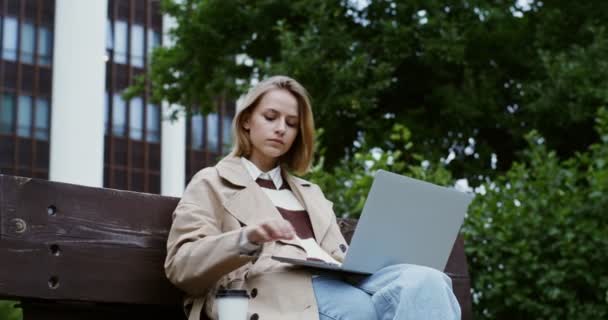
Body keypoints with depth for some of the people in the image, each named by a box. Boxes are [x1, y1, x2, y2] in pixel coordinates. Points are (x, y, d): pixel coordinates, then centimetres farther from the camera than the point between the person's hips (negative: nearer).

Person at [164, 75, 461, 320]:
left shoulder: (310, 192, 35)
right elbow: (180, 264, 3)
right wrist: (247, 239, -17)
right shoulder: (212, 183, 18)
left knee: (425, 279, -30)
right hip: (280, 291, -5)